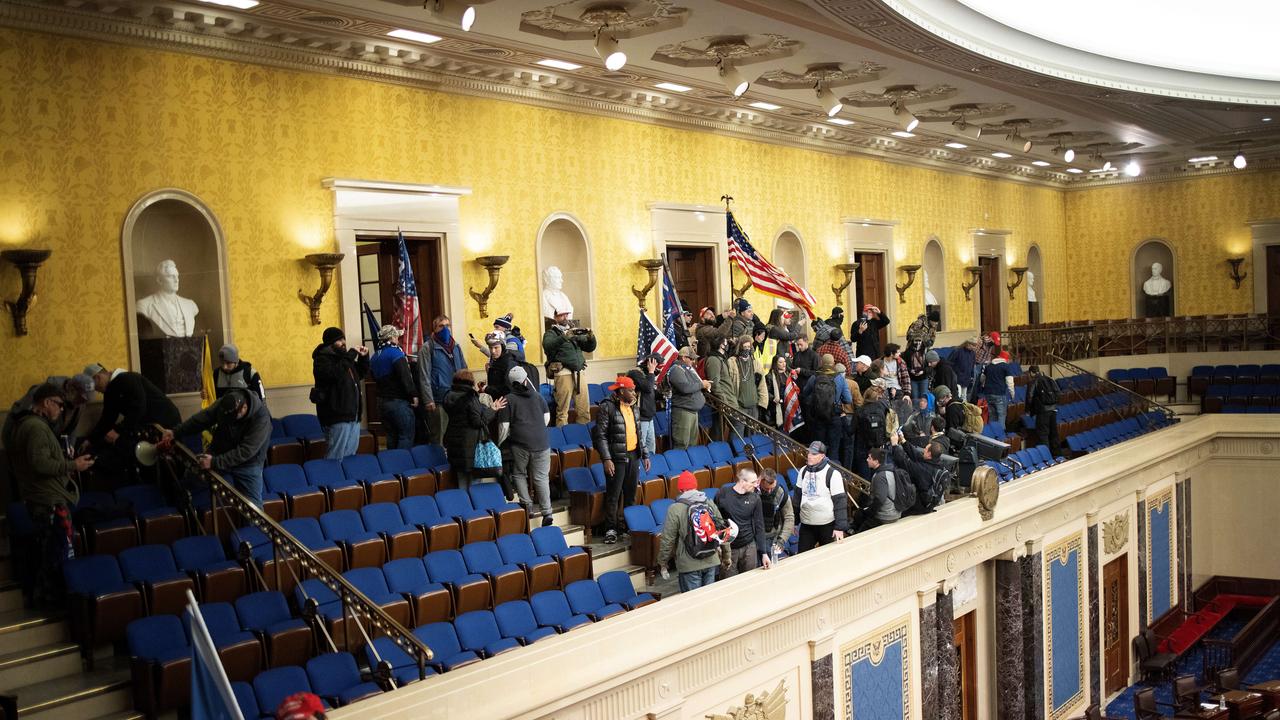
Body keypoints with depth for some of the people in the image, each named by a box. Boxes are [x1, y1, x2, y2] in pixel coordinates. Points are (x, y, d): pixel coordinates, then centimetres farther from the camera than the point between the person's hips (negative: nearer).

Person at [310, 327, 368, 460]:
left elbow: (360, 374, 28)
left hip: (352, 414, 9)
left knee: (350, 454, 11)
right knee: (336, 456, -9)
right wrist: (351, 355, -21)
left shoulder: (342, 357, 19)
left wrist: (363, 357, 12)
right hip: (338, 415, -9)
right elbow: (336, 374, -26)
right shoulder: (322, 358, -7)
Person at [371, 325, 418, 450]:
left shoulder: (375, 357, 12)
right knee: (406, 436, -5)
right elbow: (406, 377, -20)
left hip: (382, 401, 8)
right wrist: (413, 394, -16)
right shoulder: (395, 353, -13)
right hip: (399, 402, -8)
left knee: (391, 436, 15)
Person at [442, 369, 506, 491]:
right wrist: (493, 410, -5)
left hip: (453, 443, 7)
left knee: (461, 481, 12)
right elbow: (478, 422, -16)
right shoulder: (470, 398, -14)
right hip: (469, 444, -7)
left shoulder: (449, 396, 7)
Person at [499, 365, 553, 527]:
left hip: (520, 443, -3)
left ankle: (527, 505, 7)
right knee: (541, 477, 5)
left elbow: (504, 426, -3)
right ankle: (546, 512, -2)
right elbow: (547, 417, 15)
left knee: (519, 474, 17)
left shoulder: (508, 399, -2)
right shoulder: (537, 396, 8)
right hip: (541, 443, 3)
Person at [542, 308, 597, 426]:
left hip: (578, 373, 5)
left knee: (585, 409, 3)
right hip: (563, 373, -5)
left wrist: (591, 338, -3)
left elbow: (589, 347, 18)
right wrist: (564, 337, -26)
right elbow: (548, 345, -15)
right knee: (563, 411, -7)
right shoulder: (551, 332, 6)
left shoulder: (575, 332, 22)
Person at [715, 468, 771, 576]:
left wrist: (764, 553, -2)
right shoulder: (722, 495, -8)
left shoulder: (754, 498, -1)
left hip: (749, 547, 2)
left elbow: (759, 526, 1)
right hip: (727, 548, -2)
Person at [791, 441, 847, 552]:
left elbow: (840, 501, -12)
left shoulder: (832, 474, -12)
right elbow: (798, 496, 11)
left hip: (827, 525, -4)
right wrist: (795, 521, 12)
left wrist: (840, 527, -16)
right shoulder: (803, 471, 4)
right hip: (806, 524, 5)